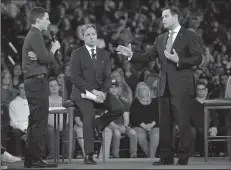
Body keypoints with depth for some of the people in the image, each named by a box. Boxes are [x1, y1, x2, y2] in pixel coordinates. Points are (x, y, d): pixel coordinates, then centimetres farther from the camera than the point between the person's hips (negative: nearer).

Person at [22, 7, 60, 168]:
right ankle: (36, 159, -11)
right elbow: (45, 58, -20)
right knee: (40, 122, -10)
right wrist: (54, 48, -2)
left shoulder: (32, 35, 20)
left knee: (34, 122, 13)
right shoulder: (36, 35, -11)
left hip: (32, 81, 11)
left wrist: (37, 56, -6)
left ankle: (30, 159, 15)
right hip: (38, 81, -11)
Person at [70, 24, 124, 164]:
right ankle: (89, 156, -25)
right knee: (89, 116, -30)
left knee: (119, 108, -21)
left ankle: (98, 125, 7)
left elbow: (108, 77, 9)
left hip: (100, 92, 4)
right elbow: (75, 77, -7)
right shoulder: (77, 54, 2)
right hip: (82, 93, -4)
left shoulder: (104, 54, 14)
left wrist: (103, 92, -12)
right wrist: (92, 91, -17)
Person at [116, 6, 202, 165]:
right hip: (165, 86, 7)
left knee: (183, 123, -5)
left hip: (181, 86, -7)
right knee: (164, 123, 8)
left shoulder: (189, 36, -3)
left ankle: (184, 158, 0)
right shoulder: (160, 39, 16)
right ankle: (167, 157, 14)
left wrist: (178, 60, -20)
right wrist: (131, 54, 0)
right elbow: (148, 56, 12)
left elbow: (197, 58, -10)